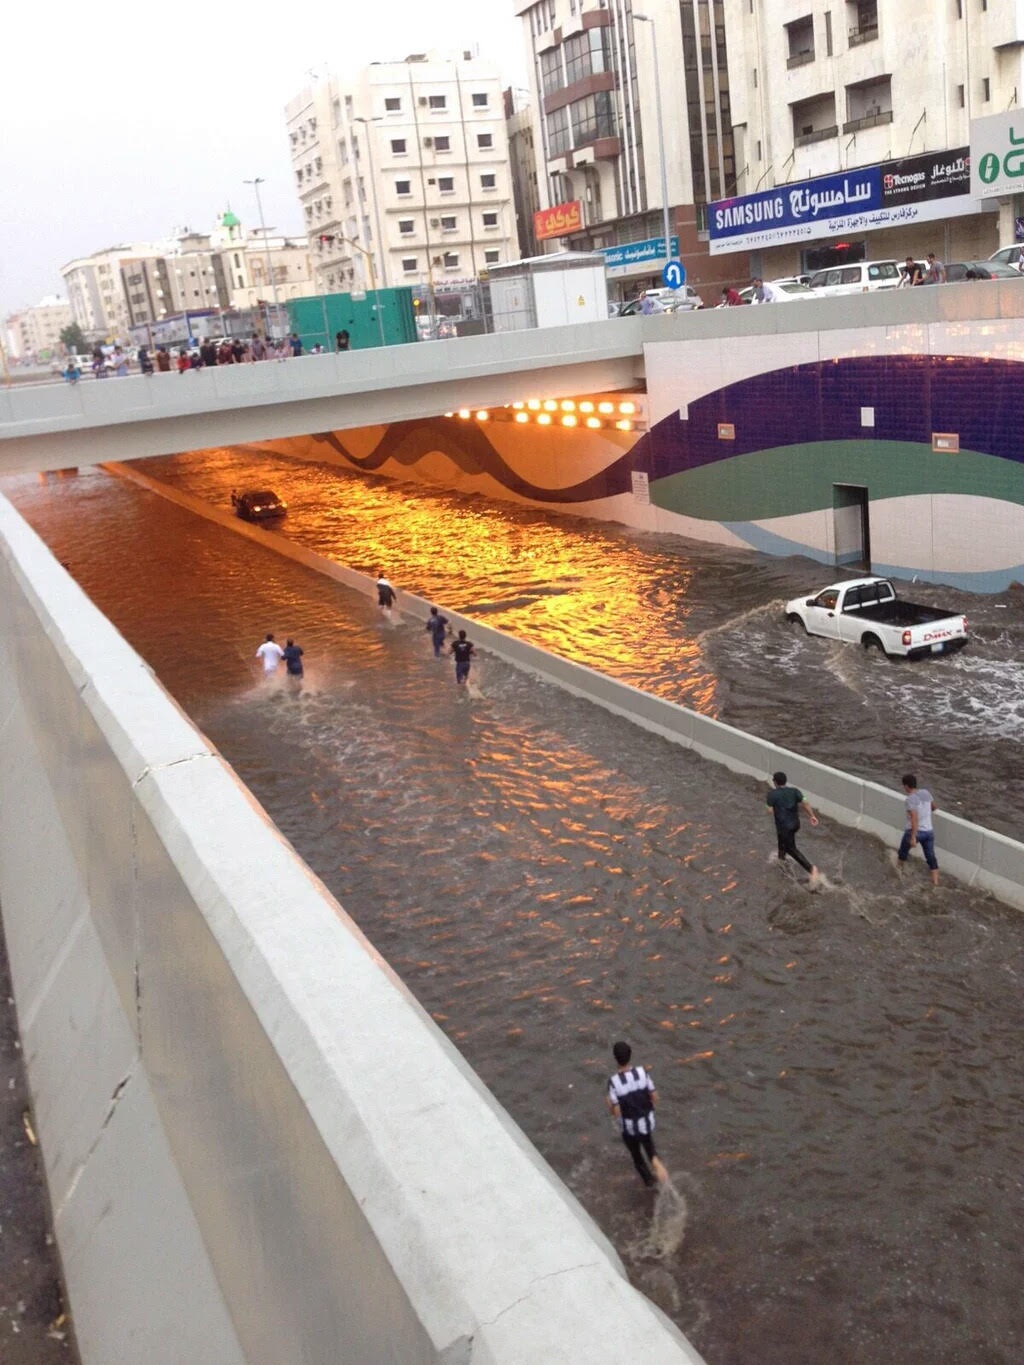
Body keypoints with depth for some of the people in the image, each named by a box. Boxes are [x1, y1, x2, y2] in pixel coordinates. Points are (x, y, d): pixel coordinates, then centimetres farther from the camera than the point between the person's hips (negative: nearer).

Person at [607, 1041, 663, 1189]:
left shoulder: (613, 1081, -26)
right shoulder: (643, 1072, -18)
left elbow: (616, 1112, -21)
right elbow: (655, 1098, -10)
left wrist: (609, 1105, 0)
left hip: (628, 1126, -2)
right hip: (647, 1121, 2)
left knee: (637, 1156, 25)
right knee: (648, 1142, 33)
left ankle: (649, 1181, 40)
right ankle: (654, 1159, 7)